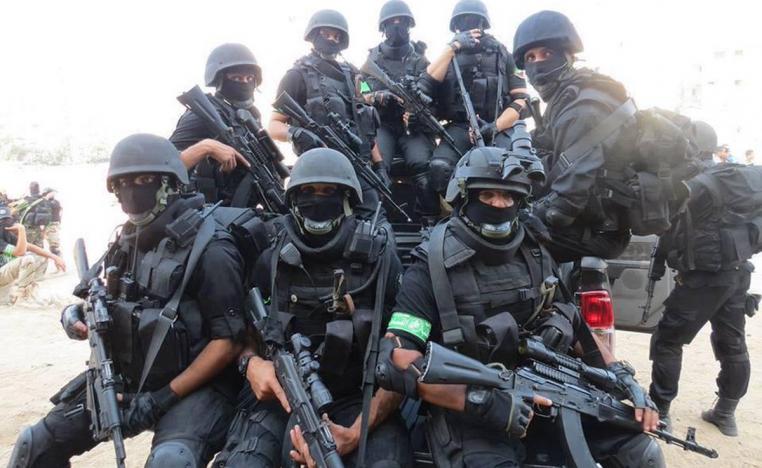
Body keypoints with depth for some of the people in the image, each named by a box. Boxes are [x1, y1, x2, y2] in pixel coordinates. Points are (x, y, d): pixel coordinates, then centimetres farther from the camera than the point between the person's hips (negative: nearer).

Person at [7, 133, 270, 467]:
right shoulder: (129, 239, 5)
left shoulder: (209, 248, -19)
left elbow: (229, 341, -19)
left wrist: (163, 398, -20)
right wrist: (78, 313, -2)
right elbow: (117, 300, 21)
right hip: (127, 377, 7)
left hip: (195, 384, -7)